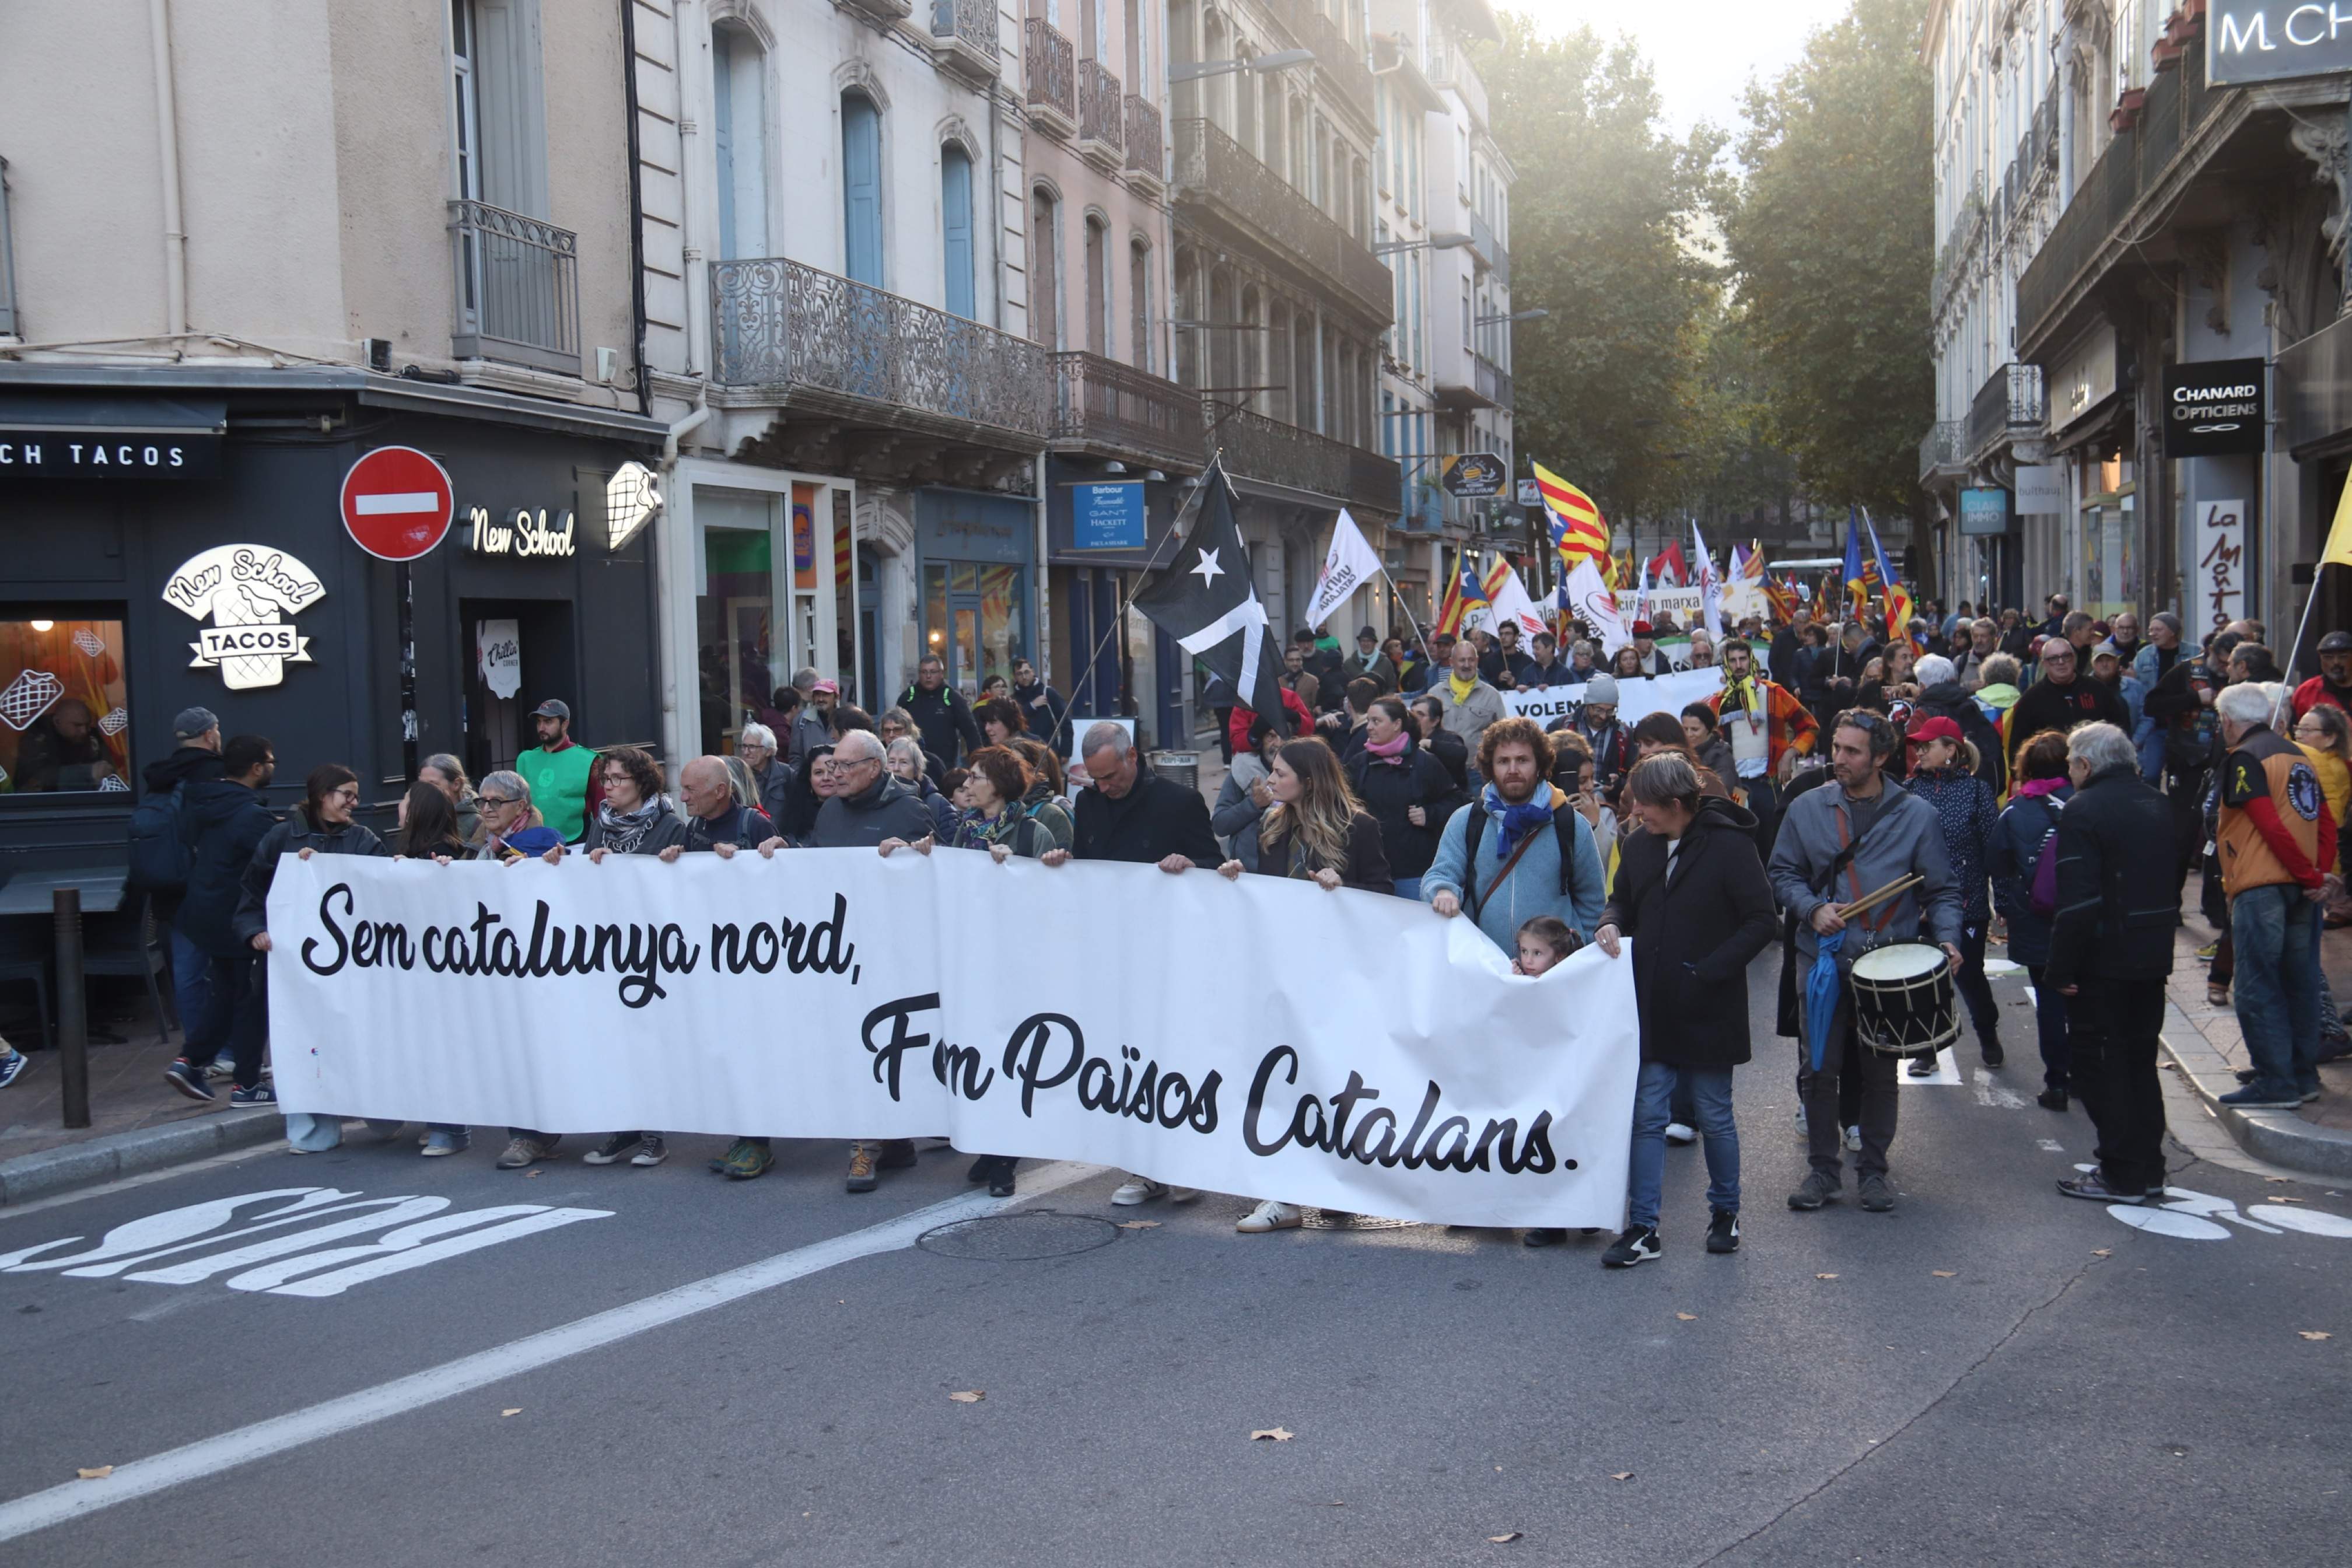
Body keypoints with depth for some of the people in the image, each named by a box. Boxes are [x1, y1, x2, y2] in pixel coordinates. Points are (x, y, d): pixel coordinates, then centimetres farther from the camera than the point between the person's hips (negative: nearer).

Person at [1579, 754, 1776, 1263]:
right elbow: (1624, 901, 19)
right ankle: (1642, 1229, 7)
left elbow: (1762, 922, -13)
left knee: (1714, 1118, 10)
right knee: (1647, 1118, 3)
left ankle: (1725, 1212, 29)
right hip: (1651, 1009, 4)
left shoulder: (1730, 846, -12)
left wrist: (1708, 972, -17)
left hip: (1707, 1011, -4)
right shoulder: (1639, 845, 4)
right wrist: (1611, 924, -5)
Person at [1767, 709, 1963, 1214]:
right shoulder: (1807, 809, 3)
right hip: (1823, 960, 1)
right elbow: (1783, 874, 8)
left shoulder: (1916, 816, 1)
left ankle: (1874, 1170, 22)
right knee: (1818, 1070, 1)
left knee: (1881, 1072, 9)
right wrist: (1812, 908, -10)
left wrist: (1947, 938, -13)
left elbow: (1940, 891, 3)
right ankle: (1823, 1169, 15)